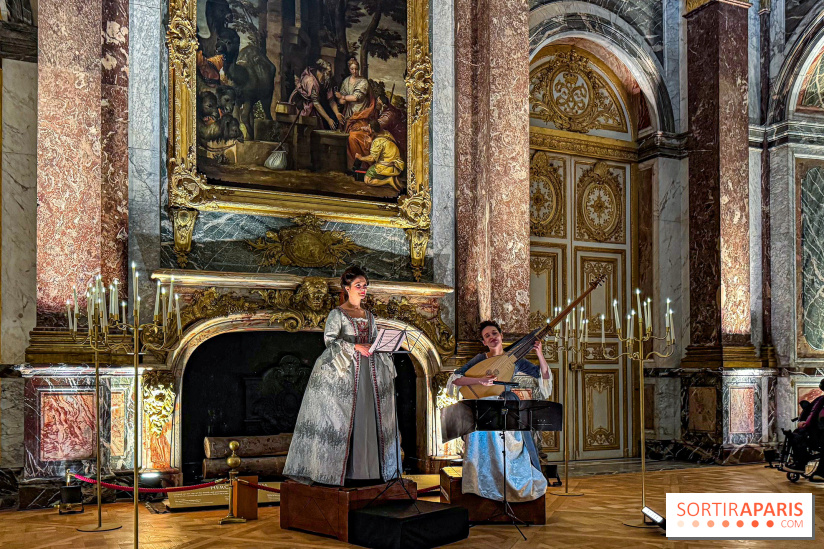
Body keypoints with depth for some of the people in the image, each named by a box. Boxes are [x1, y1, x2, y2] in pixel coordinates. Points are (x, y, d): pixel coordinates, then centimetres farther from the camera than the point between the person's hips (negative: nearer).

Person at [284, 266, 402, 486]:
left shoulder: (369, 316, 18)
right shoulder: (337, 314, 0)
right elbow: (329, 339, -12)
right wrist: (355, 347, -19)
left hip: (369, 372, 6)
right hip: (346, 371, -6)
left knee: (369, 417, 3)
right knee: (346, 419, -8)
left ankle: (369, 469, 7)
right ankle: (346, 471, -5)